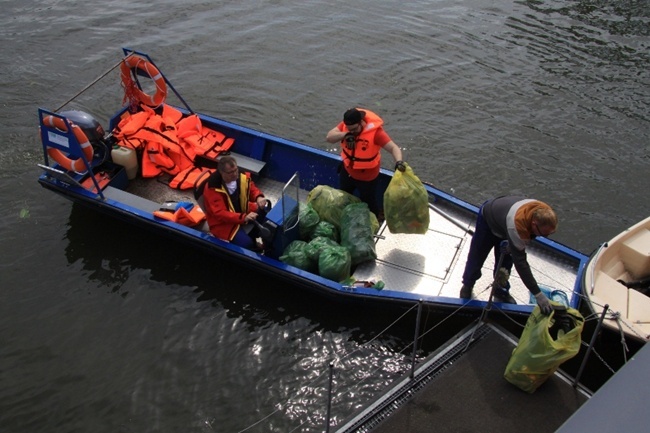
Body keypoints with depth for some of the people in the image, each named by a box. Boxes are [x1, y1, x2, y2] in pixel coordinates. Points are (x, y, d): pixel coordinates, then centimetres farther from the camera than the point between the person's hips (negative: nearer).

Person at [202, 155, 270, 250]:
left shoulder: (242, 177, -12)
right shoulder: (213, 188, -27)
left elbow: (253, 189, 5)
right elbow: (220, 214, -30)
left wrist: (259, 198, -21)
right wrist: (243, 218, -43)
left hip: (243, 212, 6)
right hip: (223, 222, -6)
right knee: (246, 243, -27)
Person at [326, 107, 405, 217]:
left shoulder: (375, 131, -31)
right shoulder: (347, 124, -16)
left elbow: (393, 147, -35)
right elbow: (329, 137, -17)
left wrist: (398, 162, -55)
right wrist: (345, 134, -35)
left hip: (367, 177, -5)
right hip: (347, 171, 5)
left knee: (369, 202, 18)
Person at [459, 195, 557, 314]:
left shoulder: (544, 214, -30)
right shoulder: (516, 224, -50)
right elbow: (520, 262, -45)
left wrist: (510, 247, -16)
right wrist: (538, 295, -44)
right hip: (488, 218, -5)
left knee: (505, 262, 5)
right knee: (476, 256, 10)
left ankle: (501, 291, 26)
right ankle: (467, 285, 35)